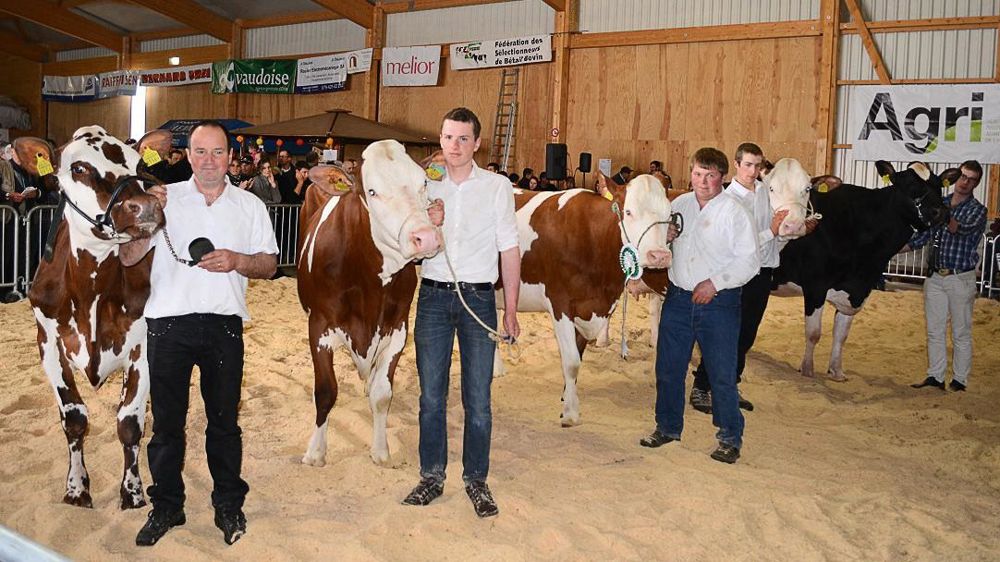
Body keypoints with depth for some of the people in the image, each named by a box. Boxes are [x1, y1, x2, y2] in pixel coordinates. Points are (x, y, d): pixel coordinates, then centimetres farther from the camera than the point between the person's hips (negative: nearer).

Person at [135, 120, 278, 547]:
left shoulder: (249, 205, 9)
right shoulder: (163, 198, 6)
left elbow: (270, 264, 7)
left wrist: (238, 261, -12)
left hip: (224, 326, 0)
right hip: (169, 323, 0)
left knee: (224, 419, 8)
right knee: (167, 420, 7)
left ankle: (228, 505, 21)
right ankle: (166, 507, 21)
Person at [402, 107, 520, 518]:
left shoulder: (497, 187, 2)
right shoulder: (426, 185, 7)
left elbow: (509, 251, 1)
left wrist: (511, 310, -2)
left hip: (478, 299, -2)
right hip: (433, 297, 2)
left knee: (478, 400, 3)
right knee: (431, 395, 9)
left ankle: (477, 481, 17)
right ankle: (432, 476, 22)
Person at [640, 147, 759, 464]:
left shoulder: (734, 211, -6)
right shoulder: (679, 205, 8)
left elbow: (750, 261, -9)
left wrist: (715, 283, -16)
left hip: (719, 302, -5)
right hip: (678, 298, 5)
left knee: (722, 373, -1)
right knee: (668, 367, 12)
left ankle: (730, 438, 14)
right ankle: (668, 427, 29)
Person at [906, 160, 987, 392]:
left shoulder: (977, 210, -3)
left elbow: (961, 229, -23)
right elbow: (923, 236, 14)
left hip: (961, 279, -4)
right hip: (935, 277, 4)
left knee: (961, 333, 4)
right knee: (934, 331, 9)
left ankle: (959, 381, 13)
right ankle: (935, 377, 17)